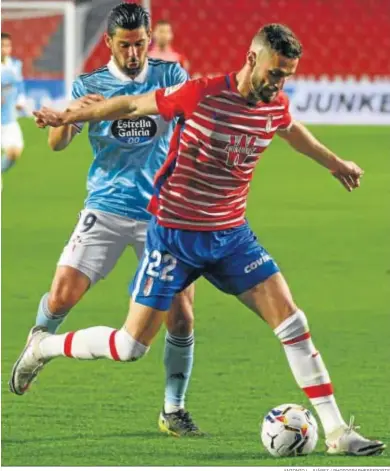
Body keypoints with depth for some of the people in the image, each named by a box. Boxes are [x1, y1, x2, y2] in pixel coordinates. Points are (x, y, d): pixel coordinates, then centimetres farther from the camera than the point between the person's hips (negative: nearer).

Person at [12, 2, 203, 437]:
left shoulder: (169, 75, 4)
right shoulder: (89, 85, 3)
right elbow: (56, 143, -2)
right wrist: (71, 114, -24)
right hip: (106, 207, 0)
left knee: (181, 315, -8)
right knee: (63, 294, -10)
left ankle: (173, 411, 6)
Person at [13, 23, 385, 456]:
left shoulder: (276, 107, -3)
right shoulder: (201, 95, -20)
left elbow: (291, 130, 24)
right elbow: (132, 106, -5)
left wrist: (335, 164, 39)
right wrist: (67, 117, 3)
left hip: (231, 235, 5)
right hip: (173, 235, -5)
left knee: (288, 316, -11)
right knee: (131, 347, -4)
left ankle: (336, 432, -8)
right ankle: (42, 347, 24)